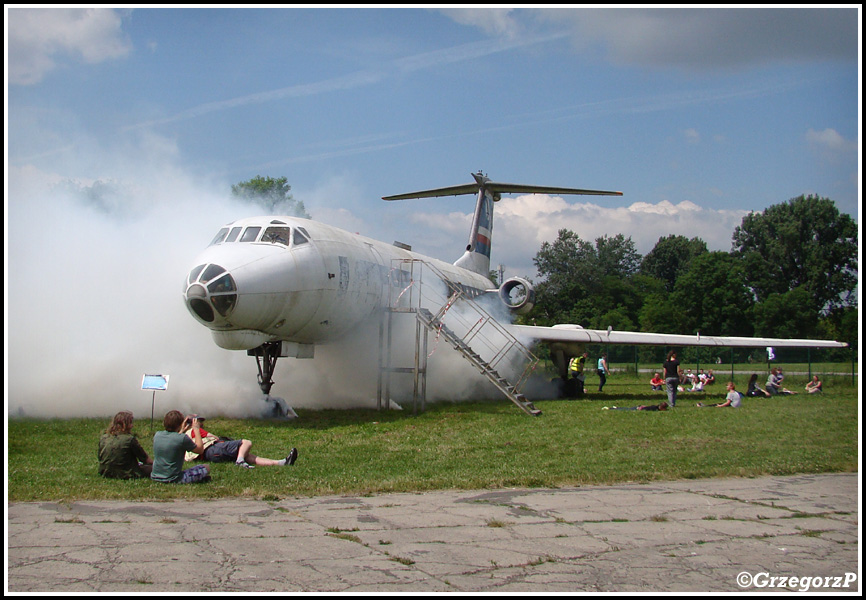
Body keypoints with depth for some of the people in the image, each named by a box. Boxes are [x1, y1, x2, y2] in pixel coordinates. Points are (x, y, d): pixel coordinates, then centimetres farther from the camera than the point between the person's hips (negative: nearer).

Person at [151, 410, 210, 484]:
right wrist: (196, 429, 3)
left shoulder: (157, 435, -2)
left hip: (155, 477, 6)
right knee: (206, 468, 4)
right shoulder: (183, 438, -19)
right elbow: (200, 449, -2)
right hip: (173, 479, -6)